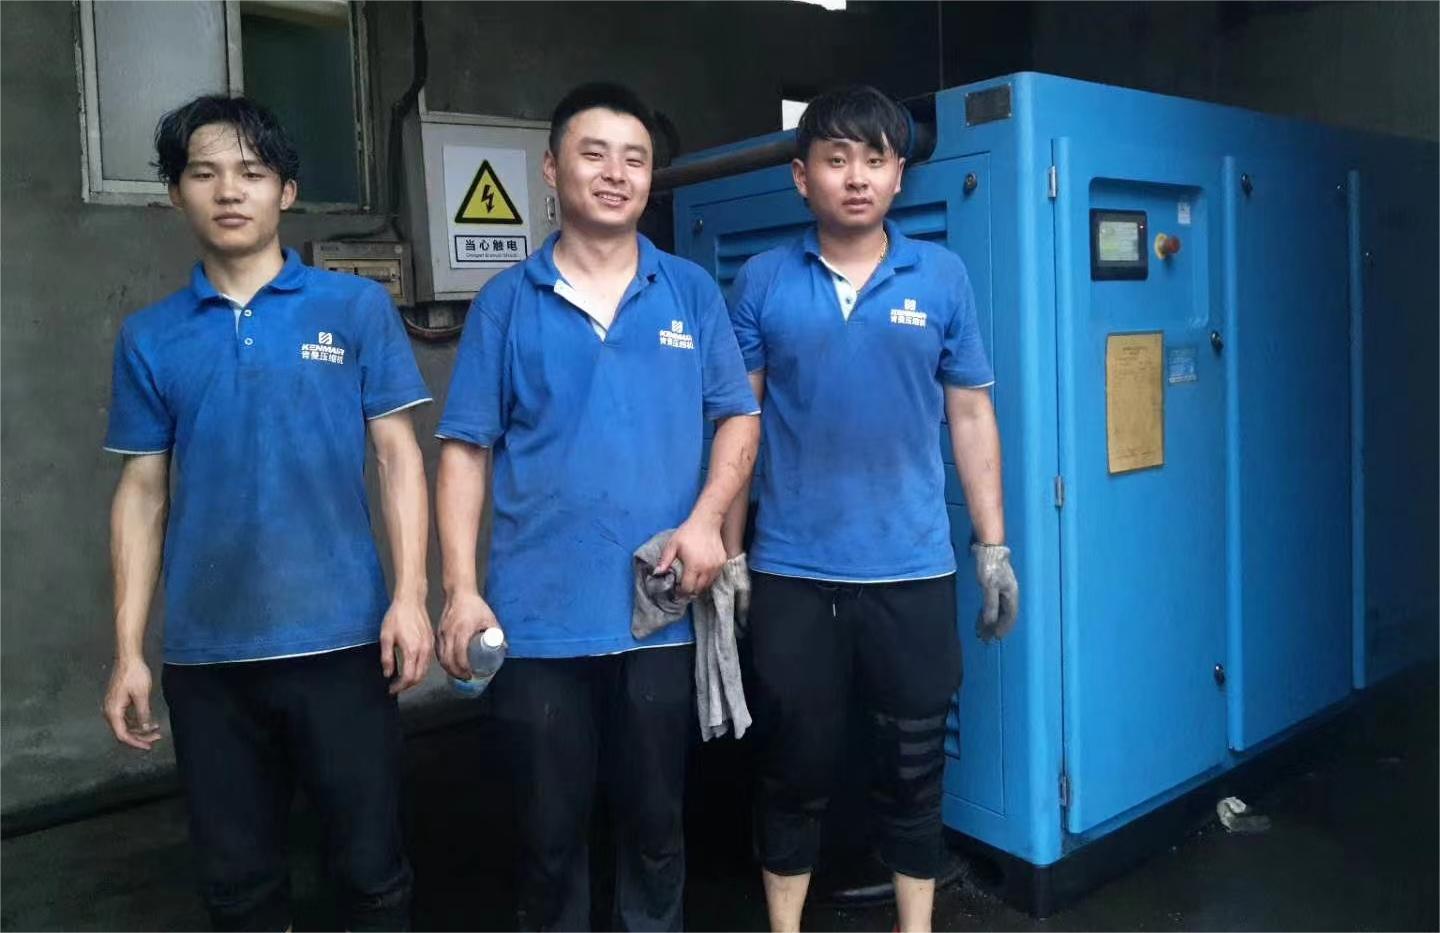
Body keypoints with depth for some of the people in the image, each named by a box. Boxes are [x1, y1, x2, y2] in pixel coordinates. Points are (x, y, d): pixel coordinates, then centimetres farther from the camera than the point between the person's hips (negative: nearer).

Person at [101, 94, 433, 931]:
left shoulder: (357, 308, 0)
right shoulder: (150, 337, 7)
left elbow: (398, 456, 0)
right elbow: (143, 492, 9)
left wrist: (410, 596, -9)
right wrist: (128, 650, 5)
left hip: (339, 638, -2)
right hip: (205, 653, 3)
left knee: (372, 864, 8)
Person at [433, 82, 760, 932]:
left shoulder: (692, 293, 5)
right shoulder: (506, 303, 2)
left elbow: (740, 418, 5)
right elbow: (465, 451, 1)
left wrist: (707, 519, -11)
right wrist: (461, 588, -7)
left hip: (662, 612, 1)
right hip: (540, 614, 0)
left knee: (656, 818, 17)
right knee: (551, 826, 15)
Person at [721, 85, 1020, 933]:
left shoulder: (942, 276, 2)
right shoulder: (762, 283, 0)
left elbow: (971, 416, 5)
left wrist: (995, 548, 4)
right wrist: (726, 552, 0)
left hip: (913, 570, 1)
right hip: (791, 573, 0)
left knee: (914, 768, 14)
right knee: (796, 769, 13)